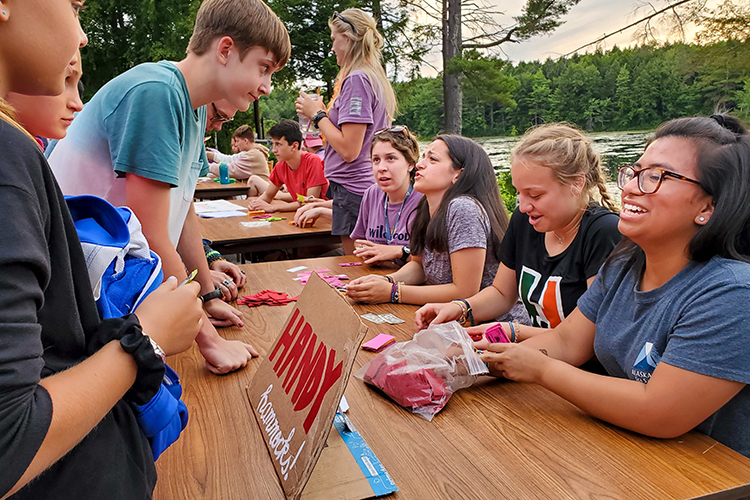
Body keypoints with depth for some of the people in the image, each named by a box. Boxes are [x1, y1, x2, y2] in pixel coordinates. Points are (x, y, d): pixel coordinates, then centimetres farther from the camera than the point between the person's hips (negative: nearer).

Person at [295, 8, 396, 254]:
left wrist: (317, 114, -9)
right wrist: (323, 112, 15)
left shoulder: (356, 80, -14)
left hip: (353, 190, -10)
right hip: (369, 186, 10)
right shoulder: (376, 78, 16)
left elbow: (349, 149, -20)